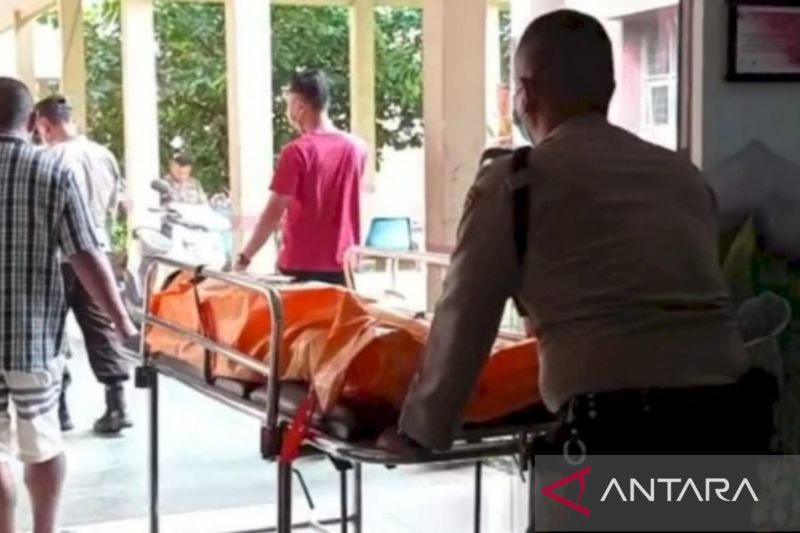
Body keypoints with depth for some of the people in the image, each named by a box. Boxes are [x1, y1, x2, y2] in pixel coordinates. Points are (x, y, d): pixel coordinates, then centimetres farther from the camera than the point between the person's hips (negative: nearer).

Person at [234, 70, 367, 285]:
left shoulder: (296, 152, -12)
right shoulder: (357, 148, 3)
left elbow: (274, 213, -13)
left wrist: (244, 257, -7)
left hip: (302, 265, -4)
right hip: (343, 263, 5)